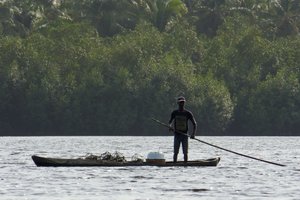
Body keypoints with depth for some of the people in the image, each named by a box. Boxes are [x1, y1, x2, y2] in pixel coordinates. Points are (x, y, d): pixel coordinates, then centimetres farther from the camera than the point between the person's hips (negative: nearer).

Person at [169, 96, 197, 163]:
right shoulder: (174, 113, 4)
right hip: (177, 135, 0)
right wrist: (170, 126, -14)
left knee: (185, 153, -1)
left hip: (185, 135, 0)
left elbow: (194, 124, 0)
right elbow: (170, 122, 11)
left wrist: (193, 134, -15)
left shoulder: (188, 113, -1)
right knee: (175, 152, -3)